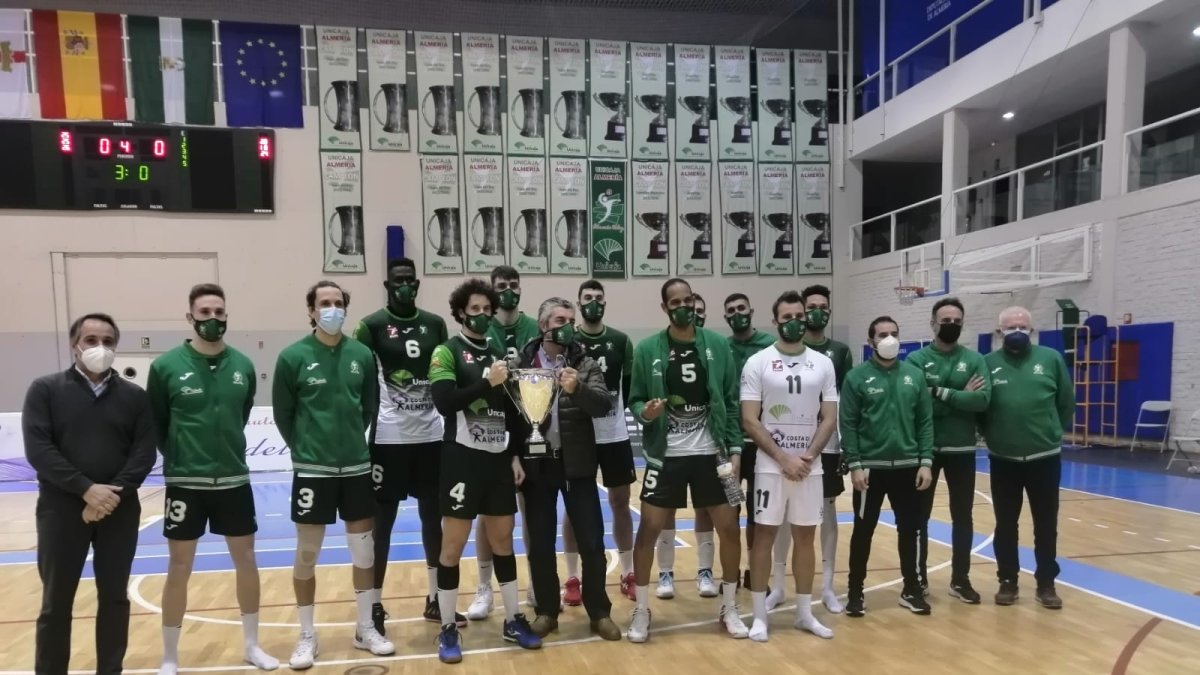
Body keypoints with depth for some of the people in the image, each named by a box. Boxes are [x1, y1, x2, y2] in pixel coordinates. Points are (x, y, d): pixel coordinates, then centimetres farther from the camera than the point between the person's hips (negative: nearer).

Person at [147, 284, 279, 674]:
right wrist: (180, 456, 3)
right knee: (179, 568, 7)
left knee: (246, 560, 10)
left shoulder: (243, 367, -1)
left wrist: (224, 451, 9)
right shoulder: (166, 366, -8)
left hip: (234, 480, 3)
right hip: (185, 483, -2)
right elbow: (154, 424, 0)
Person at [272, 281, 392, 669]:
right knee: (306, 556, 8)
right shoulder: (293, 357, -7)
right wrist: (305, 448, 5)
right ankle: (307, 637, 25)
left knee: (364, 551, 10)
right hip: (312, 470, -2)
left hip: (357, 467, 3)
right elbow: (283, 414, 1)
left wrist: (352, 441, 8)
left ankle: (365, 630, 27)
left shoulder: (362, 355, -1)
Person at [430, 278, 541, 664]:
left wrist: (515, 455, 11)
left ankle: (513, 621, 25)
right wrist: (486, 382, -25)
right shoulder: (447, 352, -5)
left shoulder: (499, 353, 12)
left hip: (498, 458, 5)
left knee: (503, 539, 13)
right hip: (462, 457, -5)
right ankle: (448, 630, 16)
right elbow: (444, 402, -19)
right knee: (454, 543, 3)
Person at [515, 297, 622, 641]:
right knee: (540, 542, 10)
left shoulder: (584, 363, 1)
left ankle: (599, 612, 20)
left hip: (577, 462, 0)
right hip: (537, 462, 0)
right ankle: (546, 610, 26)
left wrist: (578, 388, -28)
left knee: (591, 540, 5)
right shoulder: (522, 363, 0)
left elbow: (604, 405, -11)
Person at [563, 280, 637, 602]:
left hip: (615, 434, 2)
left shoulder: (621, 341, 3)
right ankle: (572, 579, 18)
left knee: (620, 502, 10)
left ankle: (628, 575, 23)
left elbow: (631, 385, 4)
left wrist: (615, 408, -8)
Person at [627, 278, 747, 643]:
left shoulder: (717, 346, 0)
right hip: (665, 455, -1)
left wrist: (734, 449, -4)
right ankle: (641, 609, 21)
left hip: (711, 453, 2)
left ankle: (729, 608, 27)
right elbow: (634, 400, 1)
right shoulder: (647, 349, -3)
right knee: (648, 529, 1)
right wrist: (644, 412, -21)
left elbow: (731, 403, 2)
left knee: (730, 529, 6)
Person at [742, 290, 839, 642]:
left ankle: (804, 613, 24)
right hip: (771, 466, -3)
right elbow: (749, 421, -8)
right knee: (764, 535, 3)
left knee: (805, 536, 11)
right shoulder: (757, 363, -5)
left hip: (811, 466, 3)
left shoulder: (823, 364, 5)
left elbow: (829, 418, 4)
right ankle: (759, 615, 13)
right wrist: (784, 458, -12)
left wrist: (808, 456, -9)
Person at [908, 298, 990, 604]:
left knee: (962, 517, 11)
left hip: (961, 450, 2)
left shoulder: (974, 359, 2)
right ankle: (918, 577, 22)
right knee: (919, 516, 8)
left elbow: (983, 399, -13)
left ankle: (960, 579, 25)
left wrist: (941, 393, -18)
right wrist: (960, 397, -15)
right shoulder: (917, 359, -4)